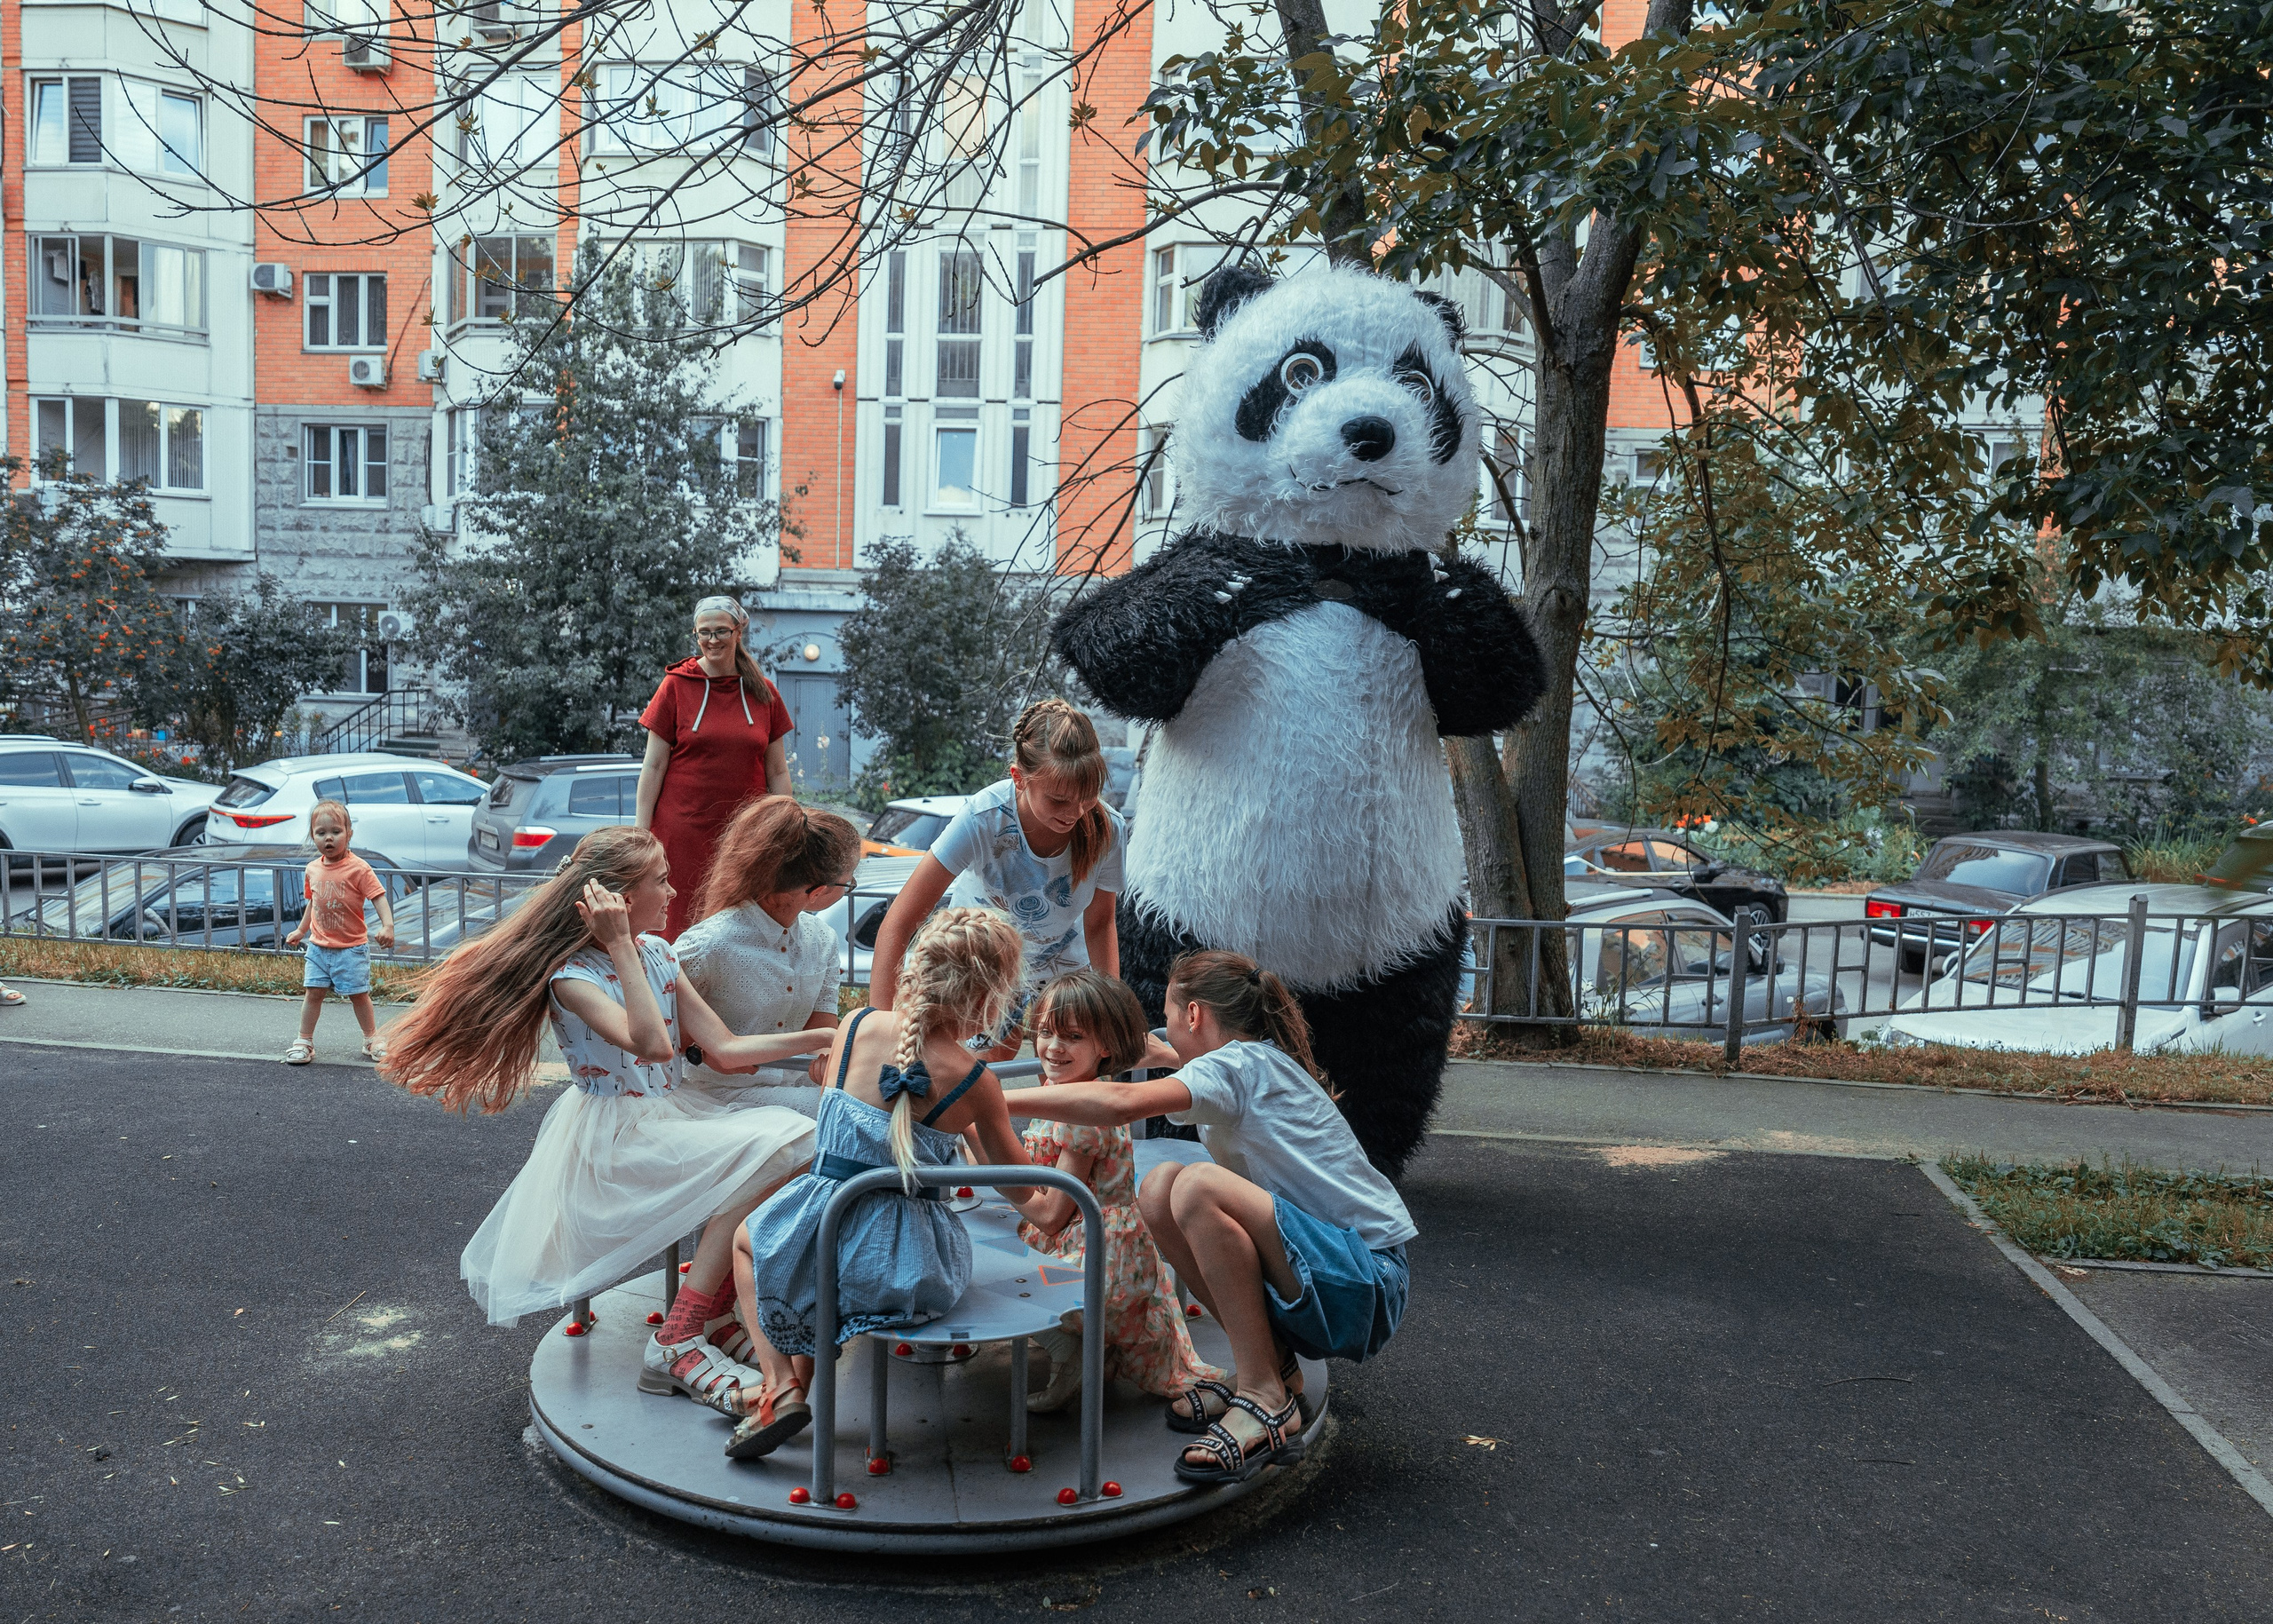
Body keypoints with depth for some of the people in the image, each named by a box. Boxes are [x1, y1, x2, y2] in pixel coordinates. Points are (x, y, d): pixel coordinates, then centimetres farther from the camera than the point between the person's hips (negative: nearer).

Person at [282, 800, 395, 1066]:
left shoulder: (358, 868, -13)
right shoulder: (313, 869, 5)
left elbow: (378, 897, -18)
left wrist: (388, 926, -31)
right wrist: (301, 930, 24)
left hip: (351, 948, -4)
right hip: (318, 946, 4)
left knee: (358, 994, 4)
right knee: (313, 993, 4)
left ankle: (372, 1040, 19)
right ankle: (304, 1042, 16)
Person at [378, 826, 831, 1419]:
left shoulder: (657, 952, 9)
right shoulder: (572, 976, -13)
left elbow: (724, 1049, 6)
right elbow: (651, 1044, -30)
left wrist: (821, 1037, -2)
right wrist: (620, 945, -25)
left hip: (670, 1117, 7)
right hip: (613, 1140, -7)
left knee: (794, 1136, -17)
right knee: (763, 1151, -27)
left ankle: (715, 1302, -5)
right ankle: (679, 1343, -19)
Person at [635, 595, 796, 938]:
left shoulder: (764, 694, 9)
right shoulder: (676, 686, 3)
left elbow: (778, 772, 12)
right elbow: (654, 766, 3)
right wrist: (641, 831, -3)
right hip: (683, 830, -2)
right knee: (681, 927, -3)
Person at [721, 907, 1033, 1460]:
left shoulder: (858, 1026, -5)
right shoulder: (977, 1083, -8)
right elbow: (1019, 1186, 6)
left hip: (828, 1242, 0)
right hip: (913, 1268, 1)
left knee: (746, 1237, 33)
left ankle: (782, 1388, 17)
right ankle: (803, 1372, 34)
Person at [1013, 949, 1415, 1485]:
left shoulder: (1241, 1064, -13)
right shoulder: (1261, 1066, 14)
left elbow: (1122, 1103, -29)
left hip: (1366, 1281, -9)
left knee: (1199, 1187, -28)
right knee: (1160, 1187, -1)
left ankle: (1266, 1403, -18)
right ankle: (1272, 1368, 4)